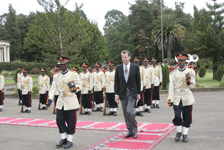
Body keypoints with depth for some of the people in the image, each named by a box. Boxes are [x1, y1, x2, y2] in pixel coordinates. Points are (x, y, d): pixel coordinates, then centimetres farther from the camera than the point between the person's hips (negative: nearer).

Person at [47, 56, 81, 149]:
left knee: (71, 122, 1)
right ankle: (63, 139, 20)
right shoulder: (57, 76, 9)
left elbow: (79, 85, -1)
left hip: (70, 102, -4)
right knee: (59, 120, 5)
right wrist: (50, 99, -8)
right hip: (60, 102, 4)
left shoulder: (73, 75, -2)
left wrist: (73, 86, -22)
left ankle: (70, 140, 13)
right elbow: (53, 88, 3)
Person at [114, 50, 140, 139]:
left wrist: (138, 93, 2)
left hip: (132, 92, -3)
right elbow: (116, 82, 5)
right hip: (123, 92, 3)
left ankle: (134, 130, 4)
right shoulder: (118, 68, 4)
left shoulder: (135, 67, -1)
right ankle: (130, 131, 18)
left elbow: (138, 81, 3)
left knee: (129, 111, -14)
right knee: (125, 113, 6)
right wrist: (116, 94, -1)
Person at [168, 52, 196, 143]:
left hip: (187, 98, 0)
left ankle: (185, 134, 15)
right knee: (177, 116, -6)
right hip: (177, 98, 0)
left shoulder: (190, 71, 6)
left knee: (187, 117, 3)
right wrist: (170, 99, -4)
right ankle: (178, 133, 15)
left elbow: (192, 85, 3)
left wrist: (188, 79, -18)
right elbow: (171, 86, 2)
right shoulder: (173, 73, 6)